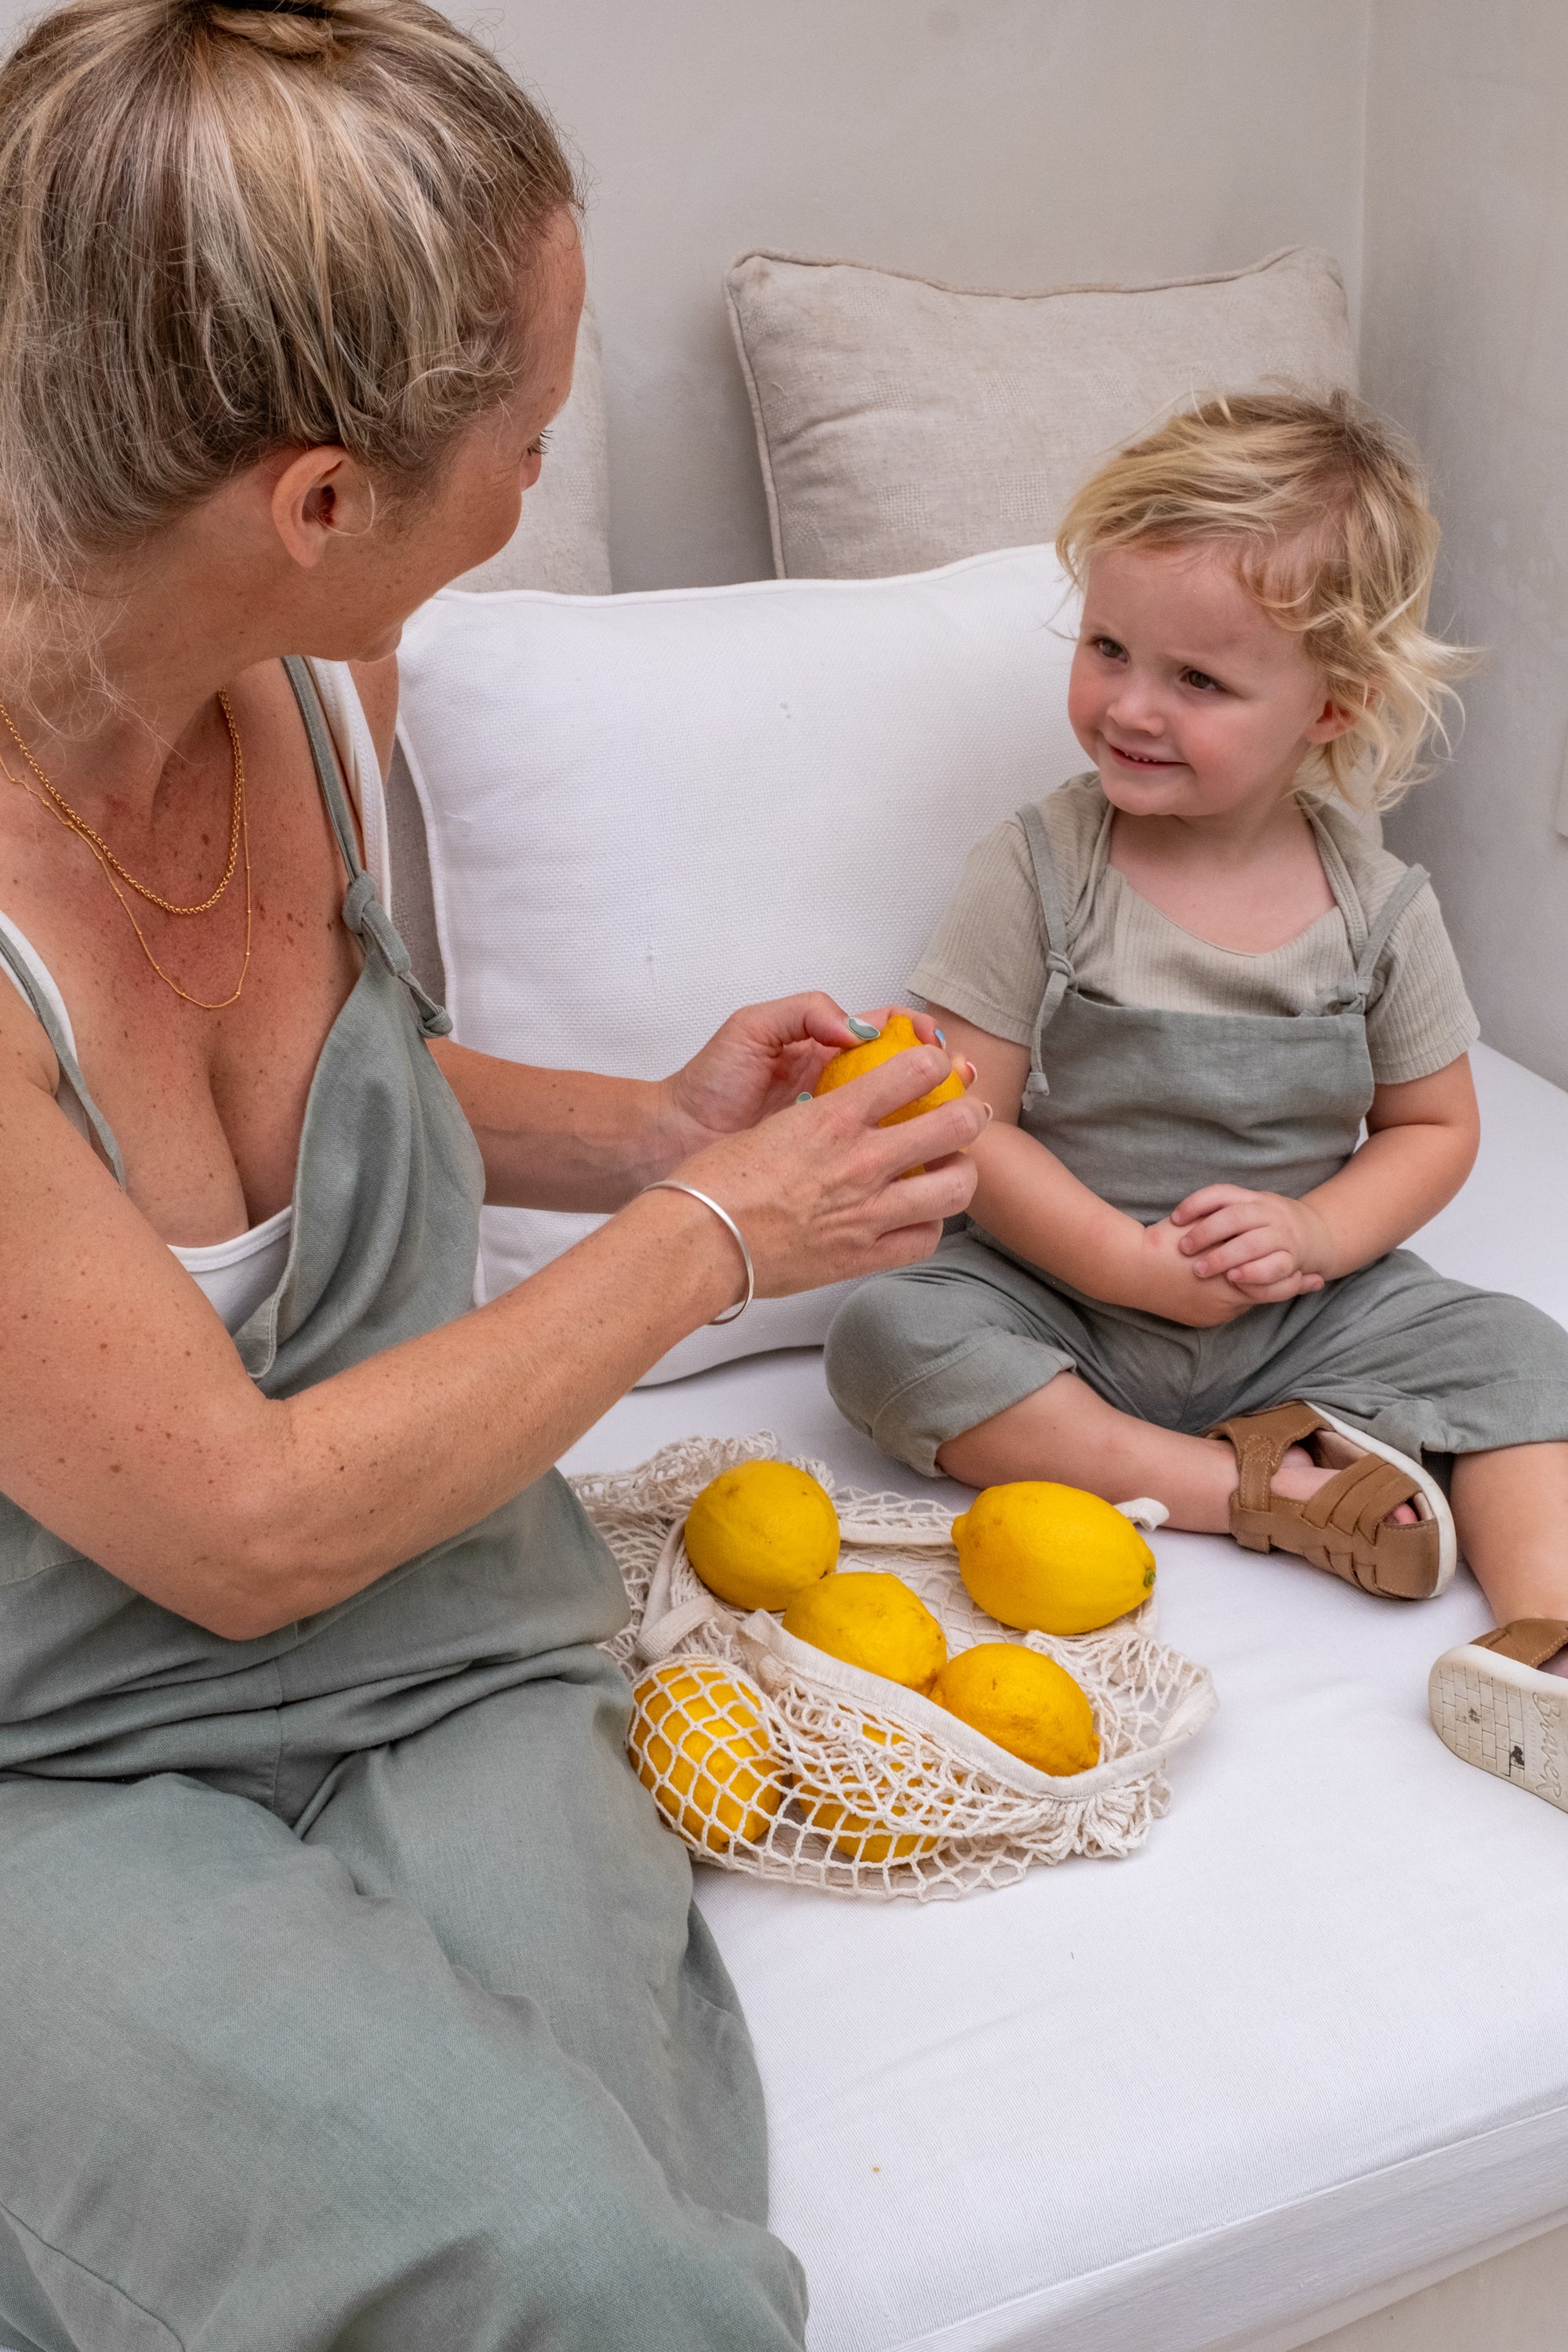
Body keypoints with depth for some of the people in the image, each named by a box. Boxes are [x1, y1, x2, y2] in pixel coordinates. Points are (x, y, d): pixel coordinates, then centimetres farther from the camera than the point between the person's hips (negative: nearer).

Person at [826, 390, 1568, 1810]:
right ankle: (1241, 1484, -25)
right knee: (888, 1334, -27)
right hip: (1070, 1299, -1)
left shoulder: (1377, 905, -5)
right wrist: (1128, 1261, -24)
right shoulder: (1041, 872, -12)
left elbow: (1433, 1125, 5)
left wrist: (1317, 1234, -15)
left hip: (1304, 1307, 2)